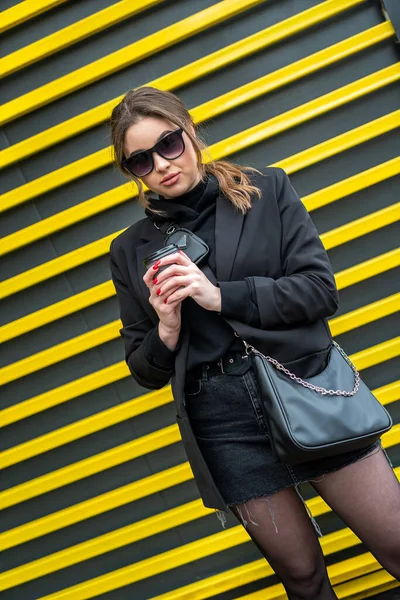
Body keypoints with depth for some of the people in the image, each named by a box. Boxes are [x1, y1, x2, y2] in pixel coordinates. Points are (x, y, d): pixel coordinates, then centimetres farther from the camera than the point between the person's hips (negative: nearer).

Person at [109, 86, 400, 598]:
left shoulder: (267, 190, 4)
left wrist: (221, 296, -14)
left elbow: (320, 288, -5)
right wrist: (166, 331, -10)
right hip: (226, 429, 1)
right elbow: (145, 371, 12)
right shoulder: (131, 250, 7)